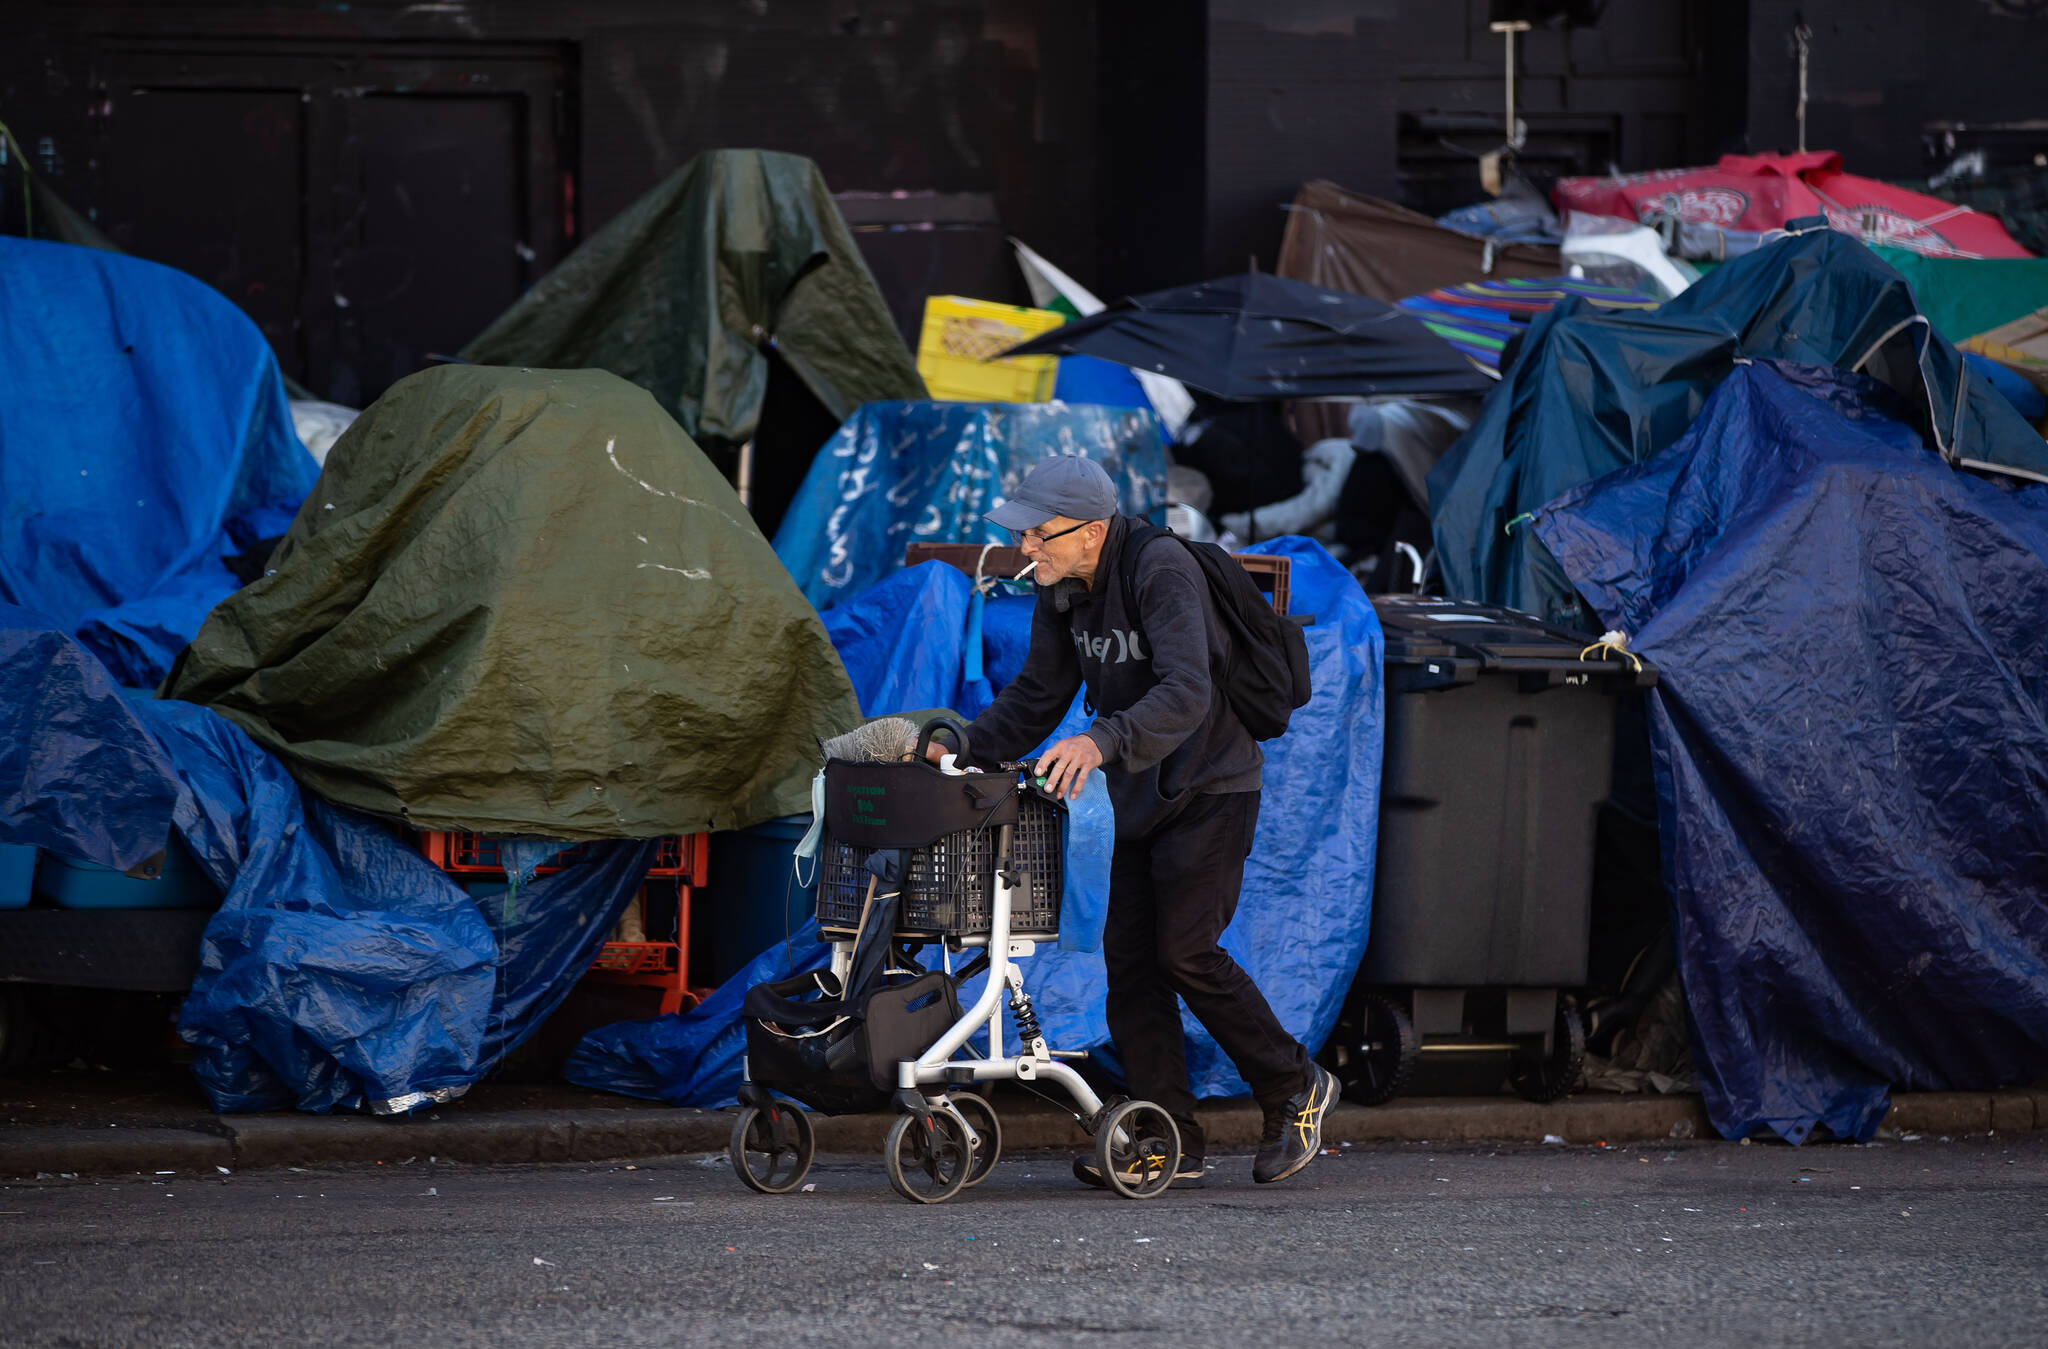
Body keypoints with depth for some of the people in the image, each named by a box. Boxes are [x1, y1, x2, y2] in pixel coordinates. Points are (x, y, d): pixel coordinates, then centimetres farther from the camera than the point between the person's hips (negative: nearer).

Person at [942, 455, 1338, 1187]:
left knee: (1185, 951, -15)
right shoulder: (1062, 590, 2)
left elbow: (1186, 694, -34)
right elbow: (1038, 695, 11)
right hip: (1144, 795, 8)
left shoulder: (1163, 572, -24)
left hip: (1212, 786, -8)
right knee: (1130, 958, 1)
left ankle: (1295, 1087, 4)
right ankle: (1171, 1146, 2)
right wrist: (966, 746, -4)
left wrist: (1102, 742, -48)